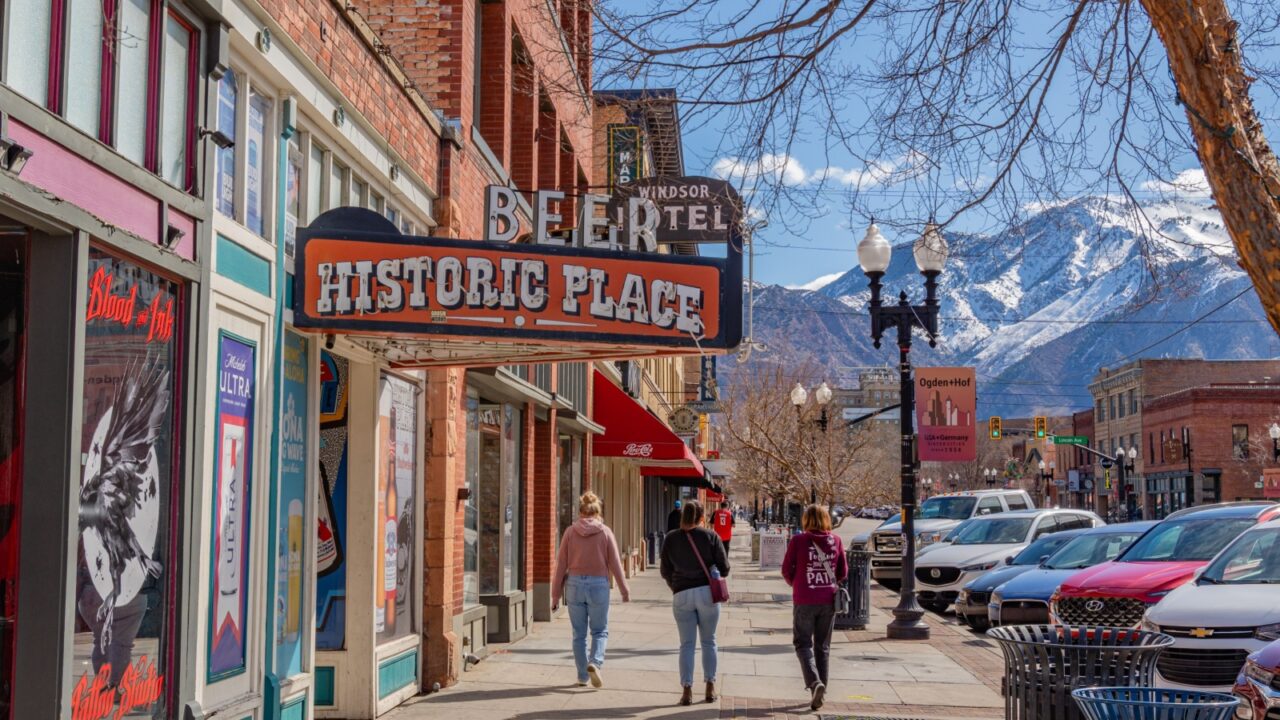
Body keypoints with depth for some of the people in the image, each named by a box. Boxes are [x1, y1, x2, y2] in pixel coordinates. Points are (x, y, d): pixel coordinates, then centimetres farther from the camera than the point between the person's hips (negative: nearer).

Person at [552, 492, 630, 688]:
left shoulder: (570, 532, 0)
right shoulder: (605, 532, -2)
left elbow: (561, 564, 3)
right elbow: (615, 563, 1)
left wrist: (556, 594, 10)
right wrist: (625, 590, 9)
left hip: (575, 585, 1)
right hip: (598, 585, -1)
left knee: (579, 633, 10)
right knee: (600, 631, 10)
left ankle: (582, 676, 13)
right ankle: (595, 663, -14)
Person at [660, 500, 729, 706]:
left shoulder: (671, 538, 2)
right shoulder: (710, 536, -3)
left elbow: (665, 571, 8)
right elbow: (724, 567, -2)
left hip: (681, 594, 1)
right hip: (707, 592, -1)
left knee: (686, 644, 7)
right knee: (708, 641, 12)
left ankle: (687, 690, 3)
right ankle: (710, 687, 15)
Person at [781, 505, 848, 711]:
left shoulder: (798, 541, -11)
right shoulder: (836, 541, -2)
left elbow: (787, 570, -5)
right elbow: (843, 572, 4)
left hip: (804, 600, -3)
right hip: (828, 600, 3)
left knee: (803, 643, 7)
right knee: (823, 646, 15)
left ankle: (814, 682, -15)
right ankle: (820, 692, 19)